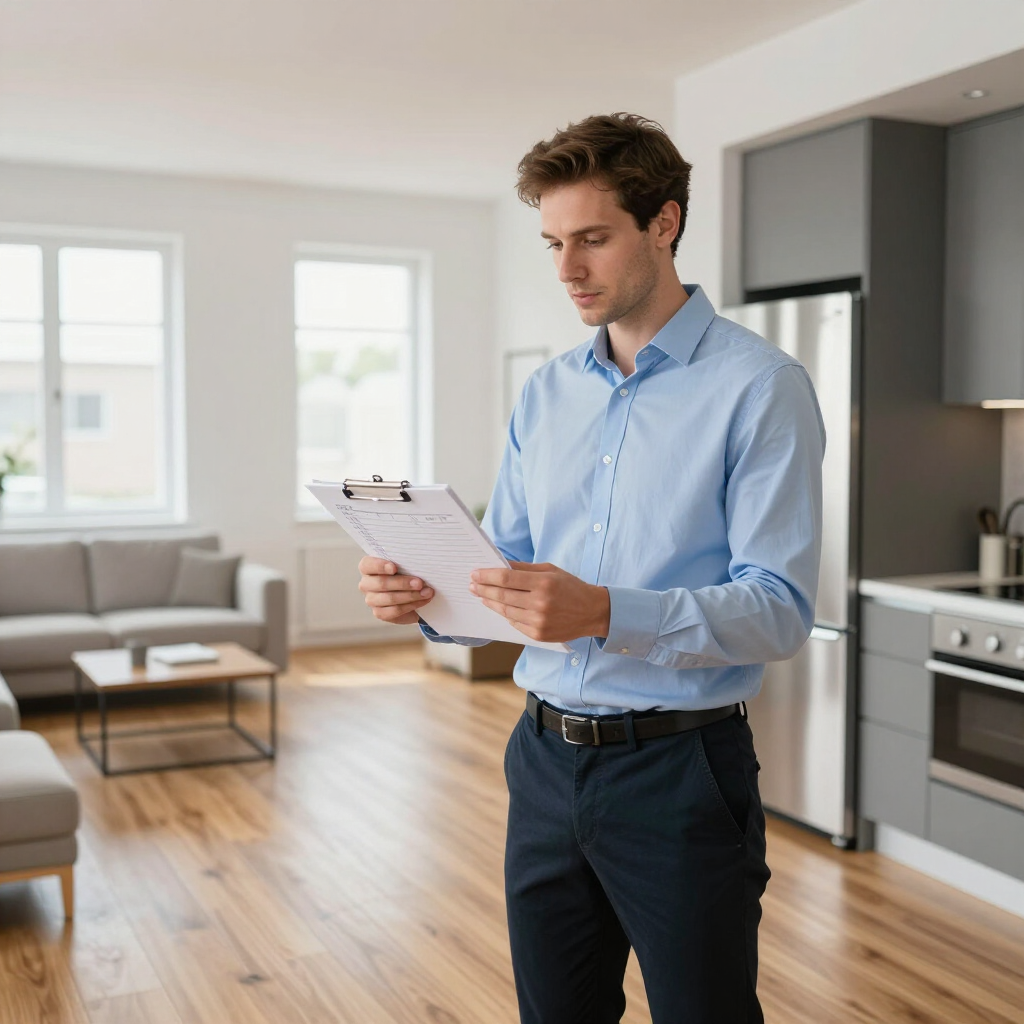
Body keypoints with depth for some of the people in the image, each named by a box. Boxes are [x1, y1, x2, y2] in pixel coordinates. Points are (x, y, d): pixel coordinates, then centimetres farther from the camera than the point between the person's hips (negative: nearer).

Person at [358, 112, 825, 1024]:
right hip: (546, 760, 6)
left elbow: (781, 610, -17)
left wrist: (607, 613, -30)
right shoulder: (546, 393, 9)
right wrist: (428, 597, -10)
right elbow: (505, 568, 11)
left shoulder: (758, 386, -11)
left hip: (680, 770, -5)